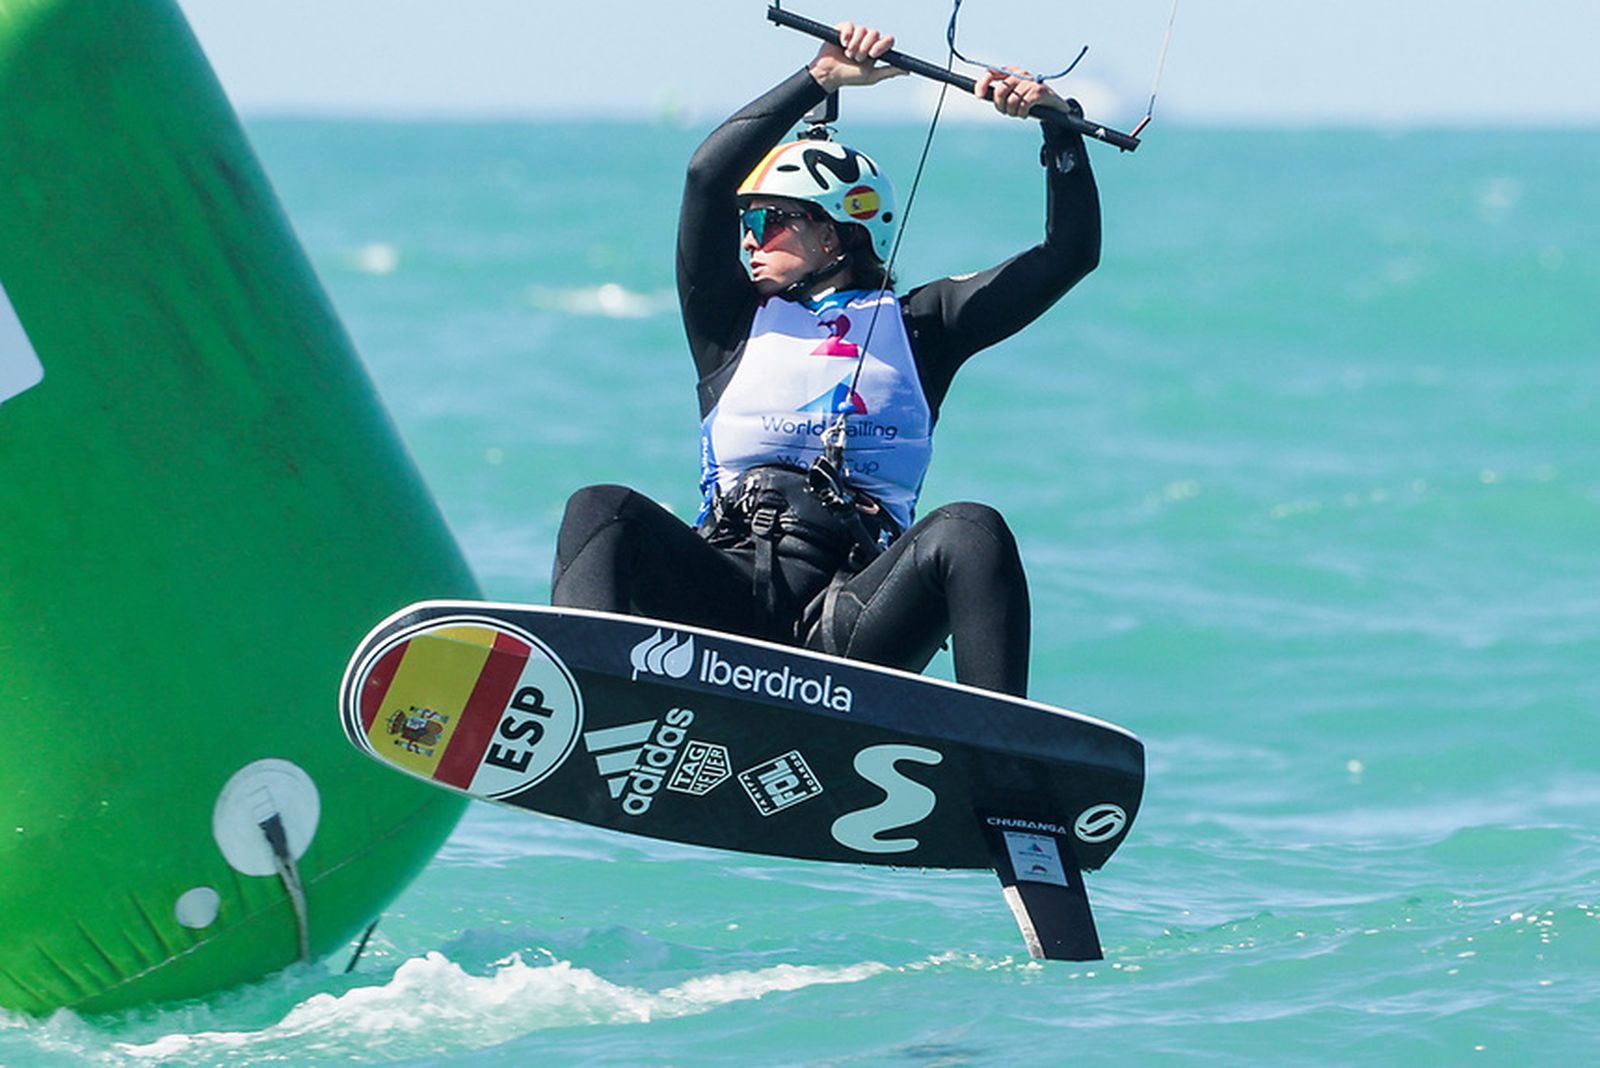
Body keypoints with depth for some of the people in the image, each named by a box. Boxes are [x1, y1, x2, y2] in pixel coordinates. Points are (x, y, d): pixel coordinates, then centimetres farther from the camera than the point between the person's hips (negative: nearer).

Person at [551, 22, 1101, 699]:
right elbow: (708, 177, 9)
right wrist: (820, 79, 6)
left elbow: (1070, 254, 20)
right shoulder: (733, 322, 22)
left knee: (970, 531, -30)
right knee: (602, 510, -25)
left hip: (850, 615, -1)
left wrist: (1058, 123, 10)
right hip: (729, 603, 1)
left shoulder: (915, 325, 21)